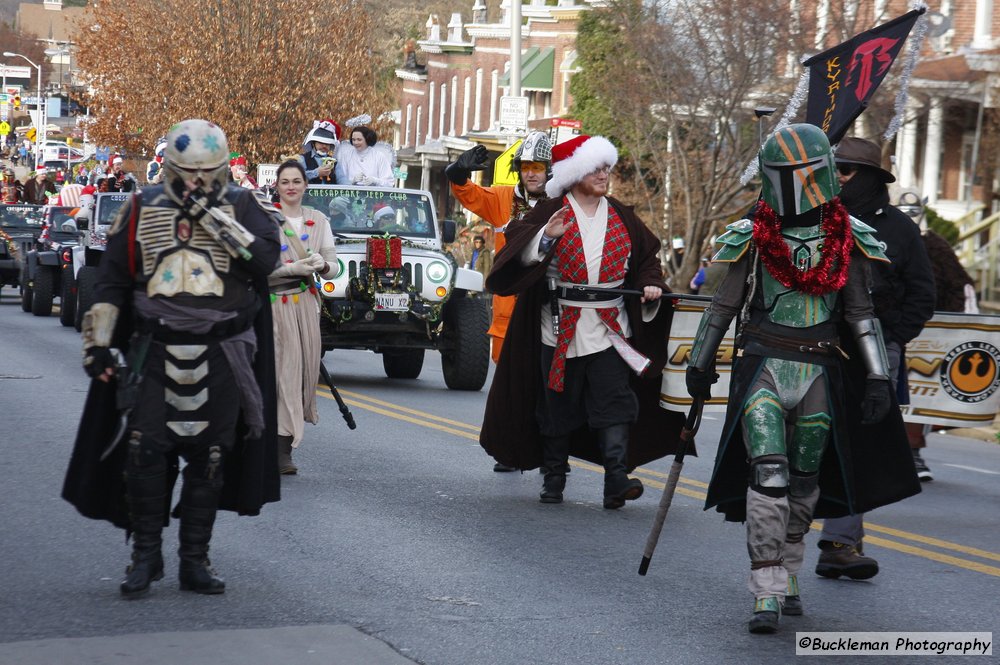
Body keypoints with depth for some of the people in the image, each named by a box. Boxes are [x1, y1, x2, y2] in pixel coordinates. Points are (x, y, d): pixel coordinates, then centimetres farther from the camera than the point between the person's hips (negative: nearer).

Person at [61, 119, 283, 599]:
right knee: (144, 451, -9)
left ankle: (195, 561, 14)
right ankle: (145, 555, 5)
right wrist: (98, 342, 6)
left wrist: (216, 217, -20)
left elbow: (265, 260, -16)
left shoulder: (244, 208, 3)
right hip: (153, 351, 1)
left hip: (220, 356, -1)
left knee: (209, 459, 4)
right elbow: (110, 280, 12)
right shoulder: (142, 209, 7)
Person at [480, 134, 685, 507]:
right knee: (557, 404, 7)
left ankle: (617, 478, -15)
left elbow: (647, 258, 18)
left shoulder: (622, 218, 11)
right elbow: (521, 251, -12)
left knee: (614, 401, -10)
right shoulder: (550, 213, -1)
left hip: (611, 328, 2)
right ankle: (554, 478, 19)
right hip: (561, 328, -2)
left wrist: (650, 284, 0)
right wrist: (546, 236, -30)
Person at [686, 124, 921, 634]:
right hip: (763, 367, -2)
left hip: (820, 372, 2)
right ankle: (766, 593, -13)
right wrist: (699, 364, 13)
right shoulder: (753, 237, 0)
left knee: (806, 479, 11)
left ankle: (787, 576, 28)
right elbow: (723, 304, 9)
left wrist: (877, 378, 1)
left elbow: (861, 313, 7)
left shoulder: (845, 239, 3)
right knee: (769, 476, -14)